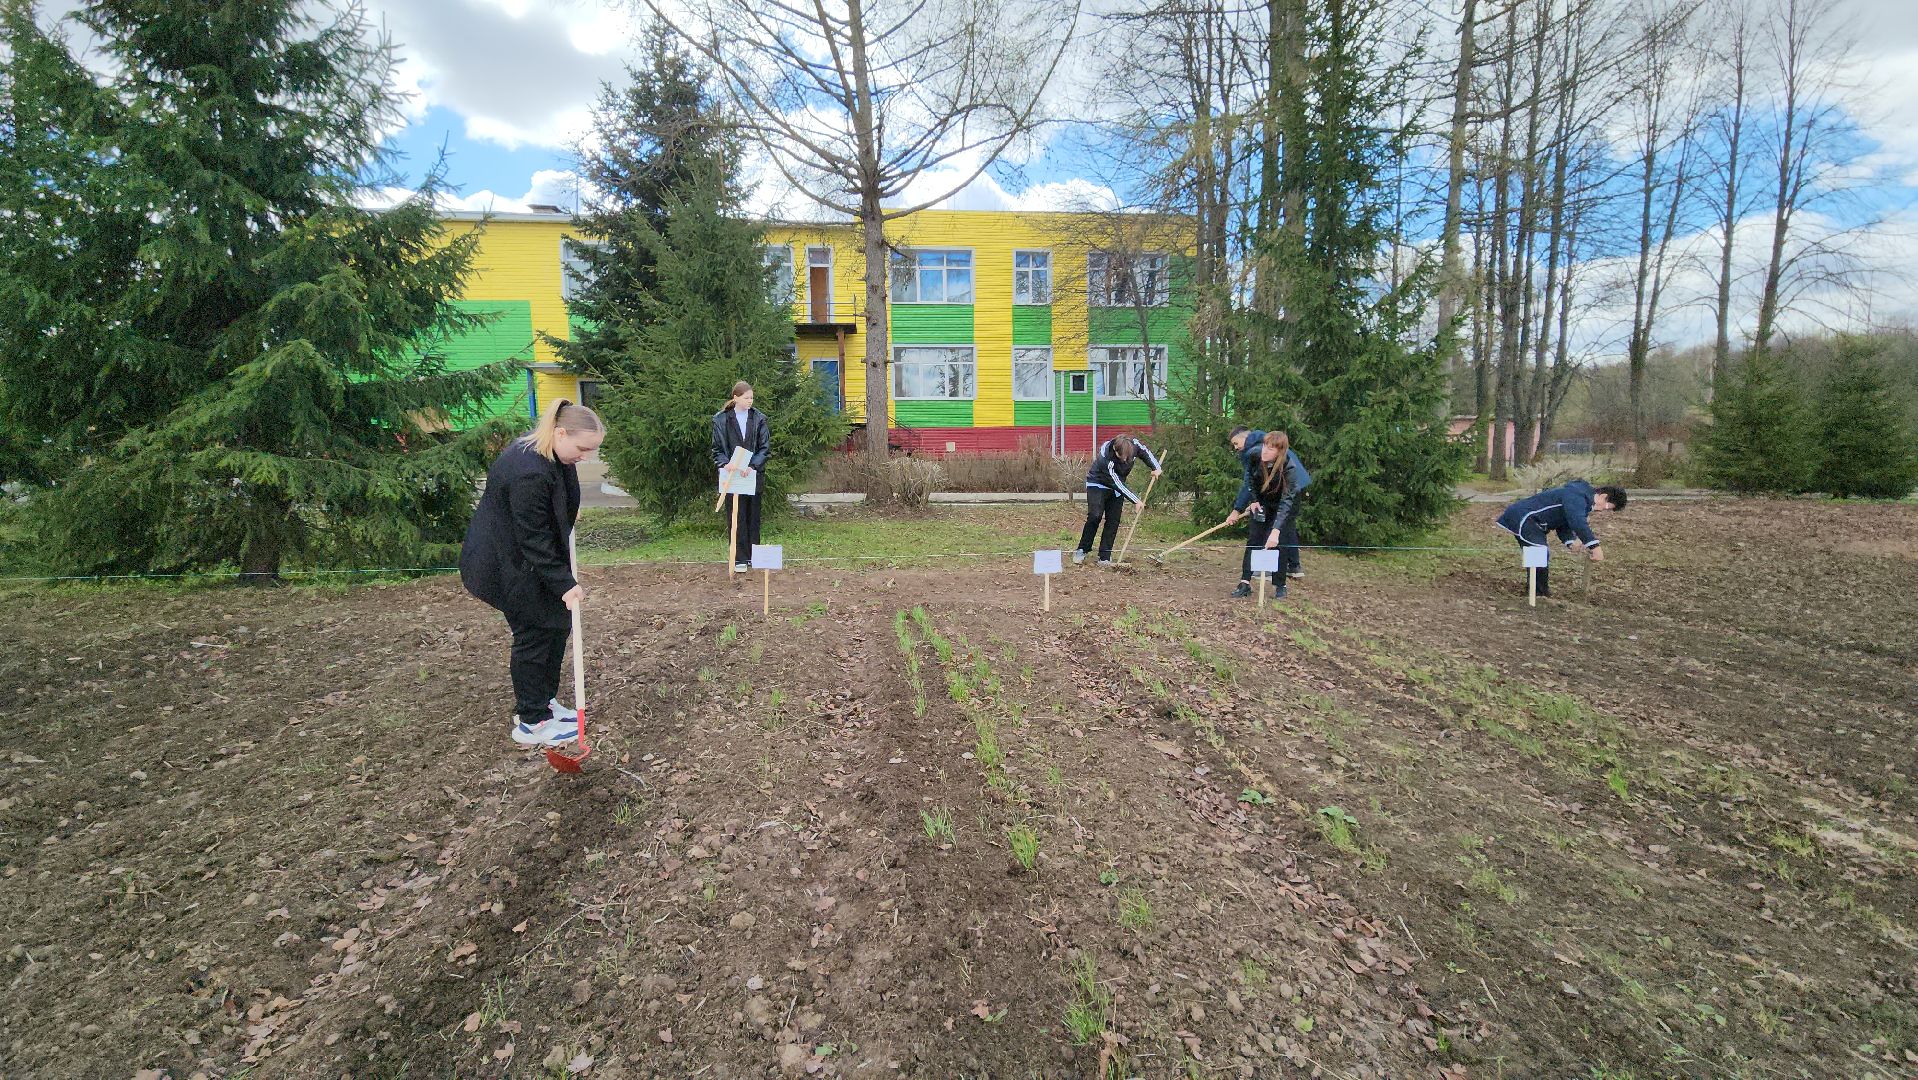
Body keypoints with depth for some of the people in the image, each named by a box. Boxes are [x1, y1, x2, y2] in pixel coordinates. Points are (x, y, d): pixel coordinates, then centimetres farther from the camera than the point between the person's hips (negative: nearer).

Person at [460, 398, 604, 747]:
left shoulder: (547, 451, -2)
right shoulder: (528, 473, -33)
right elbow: (534, 539, -29)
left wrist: (567, 512, 22)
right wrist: (563, 583, -26)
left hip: (533, 559, 10)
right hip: (511, 567, -10)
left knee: (557, 626, 12)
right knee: (534, 635, -3)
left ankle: (544, 701, 26)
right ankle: (531, 723, 10)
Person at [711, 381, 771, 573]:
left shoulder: (758, 418, 2)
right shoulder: (721, 419, 0)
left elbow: (765, 447, 0)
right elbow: (717, 448, 3)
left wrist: (753, 466, -15)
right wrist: (725, 463, -17)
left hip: (753, 475, 1)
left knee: (753, 517, 10)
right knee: (736, 517, -1)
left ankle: (753, 556, 21)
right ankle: (740, 559, 4)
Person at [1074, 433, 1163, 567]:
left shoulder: (1134, 444, -23)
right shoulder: (1105, 458, -37)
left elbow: (1145, 451, 3)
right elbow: (1117, 484, -30)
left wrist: (1156, 467, -9)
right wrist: (1135, 500, -26)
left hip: (1116, 488, 5)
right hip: (1097, 484, -5)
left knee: (1113, 521, -4)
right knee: (1095, 516, -21)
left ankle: (1105, 557, -1)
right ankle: (1082, 550, -7)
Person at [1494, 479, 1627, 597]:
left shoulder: (1583, 503, 15)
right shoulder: (1576, 495, -20)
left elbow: (1564, 524, 14)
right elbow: (1577, 521, -35)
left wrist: (1571, 541, -6)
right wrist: (1594, 546, -37)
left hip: (1531, 522, 12)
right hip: (1522, 517, -12)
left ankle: (1539, 592, 24)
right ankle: (1541, 593, -10)